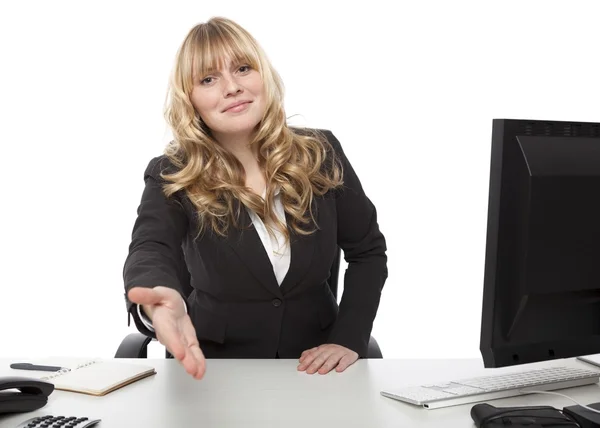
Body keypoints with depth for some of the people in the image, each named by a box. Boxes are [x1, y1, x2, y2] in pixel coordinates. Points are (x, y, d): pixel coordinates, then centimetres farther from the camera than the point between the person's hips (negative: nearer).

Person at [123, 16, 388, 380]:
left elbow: (368, 251, 6)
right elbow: (151, 251, -28)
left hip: (314, 369, 1)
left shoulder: (321, 154, -3)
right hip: (214, 374, 0)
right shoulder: (172, 177, -9)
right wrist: (165, 302, -52)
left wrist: (349, 338, -7)